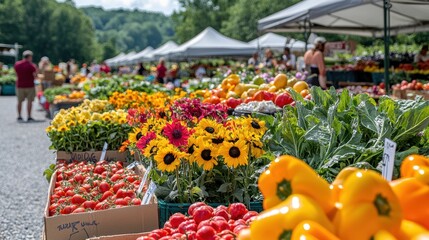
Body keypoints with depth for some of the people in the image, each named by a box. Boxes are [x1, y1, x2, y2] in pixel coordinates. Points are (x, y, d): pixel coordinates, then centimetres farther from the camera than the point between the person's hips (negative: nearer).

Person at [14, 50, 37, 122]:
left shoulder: (17, 64, 3)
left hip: (20, 85, 4)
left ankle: (19, 116, 15)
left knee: (20, 101, 12)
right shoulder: (31, 65, -11)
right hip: (30, 86, -4)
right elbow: (35, 75, -10)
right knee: (29, 101, 1)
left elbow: (17, 74, 13)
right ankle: (29, 117, 0)